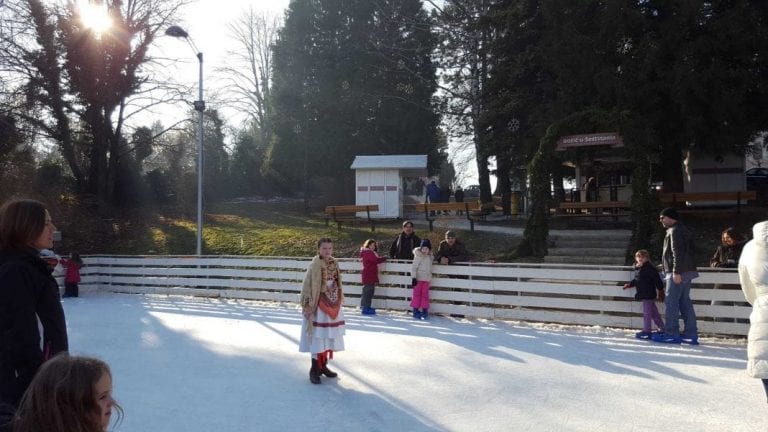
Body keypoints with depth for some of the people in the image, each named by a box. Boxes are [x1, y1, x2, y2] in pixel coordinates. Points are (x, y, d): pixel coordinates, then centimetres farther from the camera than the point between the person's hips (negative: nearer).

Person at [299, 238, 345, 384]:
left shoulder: (334, 263, 6)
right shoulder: (315, 265, -14)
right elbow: (307, 286, -14)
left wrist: (339, 300, 17)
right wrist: (307, 305, -18)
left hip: (333, 304, 7)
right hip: (319, 304, -7)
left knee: (329, 336, 13)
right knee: (318, 337, -4)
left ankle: (323, 366, 25)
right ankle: (314, 369, 5)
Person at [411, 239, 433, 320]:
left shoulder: (430, 257, 6)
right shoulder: (418, 256, -12)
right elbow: (413, 267, -13)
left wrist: (430, 278, 25)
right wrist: (414, 277, -17)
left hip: (426, 279, 5)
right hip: (418, 278, -5)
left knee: (425, 294, 6)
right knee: (417, 294, 1)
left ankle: (425, 311, 12)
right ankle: (416, 311, 7)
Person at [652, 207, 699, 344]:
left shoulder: (675, 231, -11)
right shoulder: (682, 229, 21)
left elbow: (677, 252, -20)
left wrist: (676, 272, -24)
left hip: (678, 273, -10)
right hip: (686, 272, 10)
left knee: (671, 302, -7)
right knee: (685, 303, 10)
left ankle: (671, 333, -6)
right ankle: (691, 334, 11)